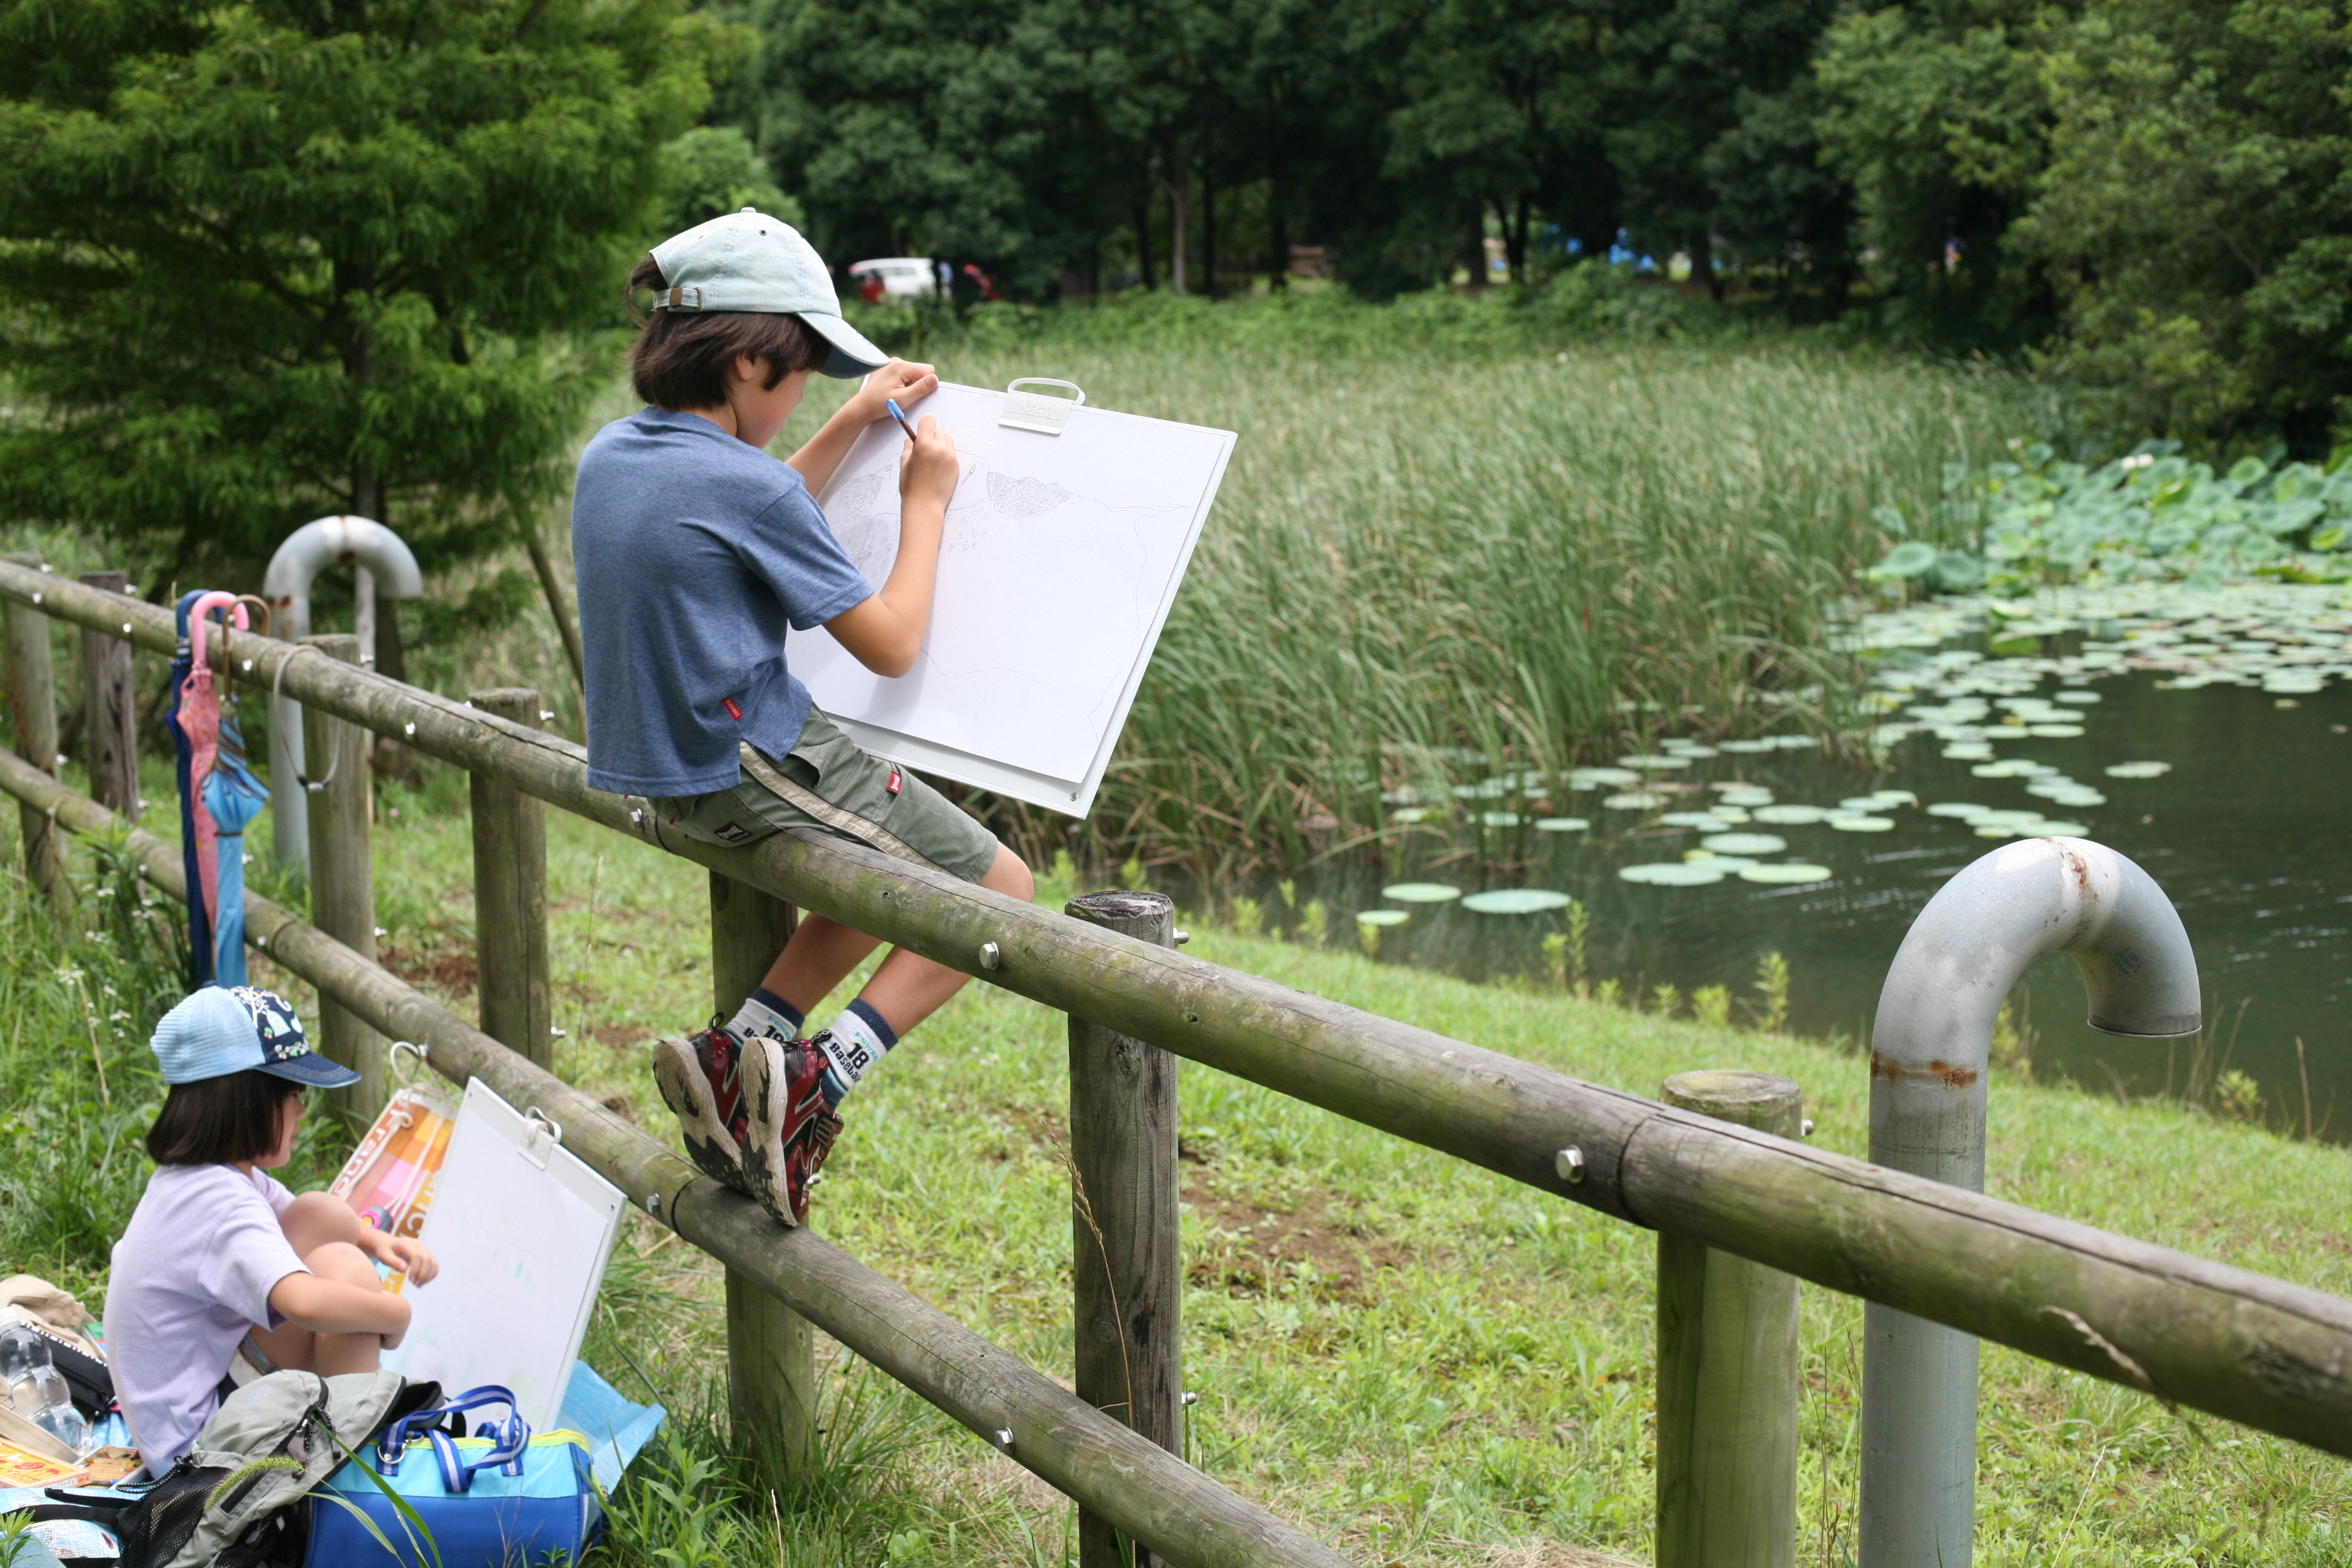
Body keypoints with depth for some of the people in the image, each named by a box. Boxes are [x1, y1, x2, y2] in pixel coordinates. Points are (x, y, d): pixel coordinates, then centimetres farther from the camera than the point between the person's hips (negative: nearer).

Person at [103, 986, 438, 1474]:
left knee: (323, 1215, 5)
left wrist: (379, 1242, 2)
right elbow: (306, 1303, -44)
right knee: (343, 1267, -22)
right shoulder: (222, 1205, -25)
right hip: (194, 1448, -10)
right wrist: (397, 1314, -24)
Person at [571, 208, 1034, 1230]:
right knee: (999, 886, 5)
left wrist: (853, 426, 24)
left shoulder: (610, 454, 4)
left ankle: (736, 1050, 9)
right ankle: (813, 1081, -10)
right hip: (752, 772, -9)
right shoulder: (749, 485, -21)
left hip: (661, 769, 9)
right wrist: (925, 501, 0)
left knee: (907, 859, 26)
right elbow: (890, 645, -12)